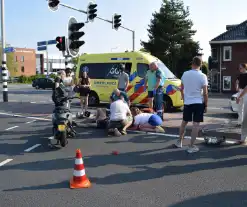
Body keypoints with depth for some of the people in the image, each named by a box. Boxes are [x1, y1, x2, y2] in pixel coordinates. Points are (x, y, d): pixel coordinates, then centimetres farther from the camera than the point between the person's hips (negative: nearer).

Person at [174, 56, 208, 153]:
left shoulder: (185, 74, 1)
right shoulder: (202, 76, -10)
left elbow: (181, 89, 9)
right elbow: (205, 93, -10)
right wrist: (206, 105, -1)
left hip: (187, 102, 4)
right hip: (198, 103, -4)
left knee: (184, 122, 18)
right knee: (196, 124, 0)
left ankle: (179, 142, 30)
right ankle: (191, 146, 1)